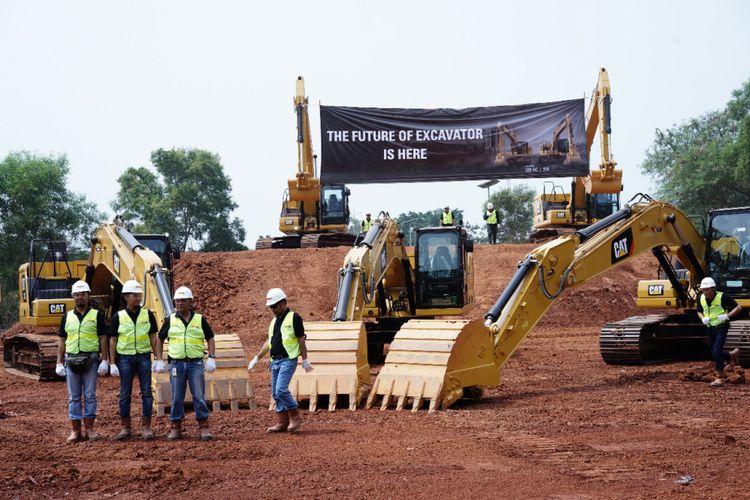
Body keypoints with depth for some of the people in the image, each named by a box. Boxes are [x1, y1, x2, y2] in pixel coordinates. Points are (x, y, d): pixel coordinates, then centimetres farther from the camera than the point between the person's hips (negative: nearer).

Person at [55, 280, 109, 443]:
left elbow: (103, 339, 1)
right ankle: (75, 430, 8)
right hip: (71, 360, 2)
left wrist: (104, 361, -6)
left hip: (91, 360, -2)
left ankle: (89, 429, 8)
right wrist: (59, 363, 6)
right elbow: (62, 341, 12)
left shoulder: (97, 315, 3)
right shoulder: (67, 317, 10)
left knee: (90, 395, 1)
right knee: (73, 397, 4)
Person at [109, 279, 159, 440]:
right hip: (125, 357, -1)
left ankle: (146, 426, 7)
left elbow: (153, 337, 6)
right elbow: (113, 341, 3)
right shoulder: (118, 317, 2)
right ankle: (125, 427, 12)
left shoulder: (147, 314, 4)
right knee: (125, 394, 4)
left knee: (146, 393, 1)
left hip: (144, 357, 1)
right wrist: (112, 363, -2)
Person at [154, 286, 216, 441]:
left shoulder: (200, 319, 4)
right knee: (177, 397, 5)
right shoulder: (170, 320, 7)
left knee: (199, 396, -1)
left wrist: (211, 358, -4)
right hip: (176, 363, 1)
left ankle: (204, 427, 5)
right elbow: (160, 340, 13)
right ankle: (175, 427, 13)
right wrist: (159, 361, 5)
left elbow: (210, 339, 8)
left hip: (195, 363, -1)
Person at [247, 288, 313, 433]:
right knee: (276, 393, 6)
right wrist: (257, 358, 20)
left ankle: (296, 417, -6)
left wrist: (305, 360, -9)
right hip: (275, 361, 8)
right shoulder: (274, 321, 17)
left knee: (281, 390, -19)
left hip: (288, 360, -8)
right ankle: (283, 423, 12)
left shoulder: (293, 318, -7)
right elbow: (269, 342, 23)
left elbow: (301, 340, -8)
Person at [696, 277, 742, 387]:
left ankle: (720, 378, -9)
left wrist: (727, 316, -25)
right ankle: (733, 355, 40)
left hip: (721, 327, -6)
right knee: (714, 353, 11)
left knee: (717, 351, -17)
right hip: (710, 328, 6)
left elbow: (738, 307, -13)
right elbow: (699, 311, 17)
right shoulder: (701, 299, -3)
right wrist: (703, 319, -6)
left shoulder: (722, 297, -19)